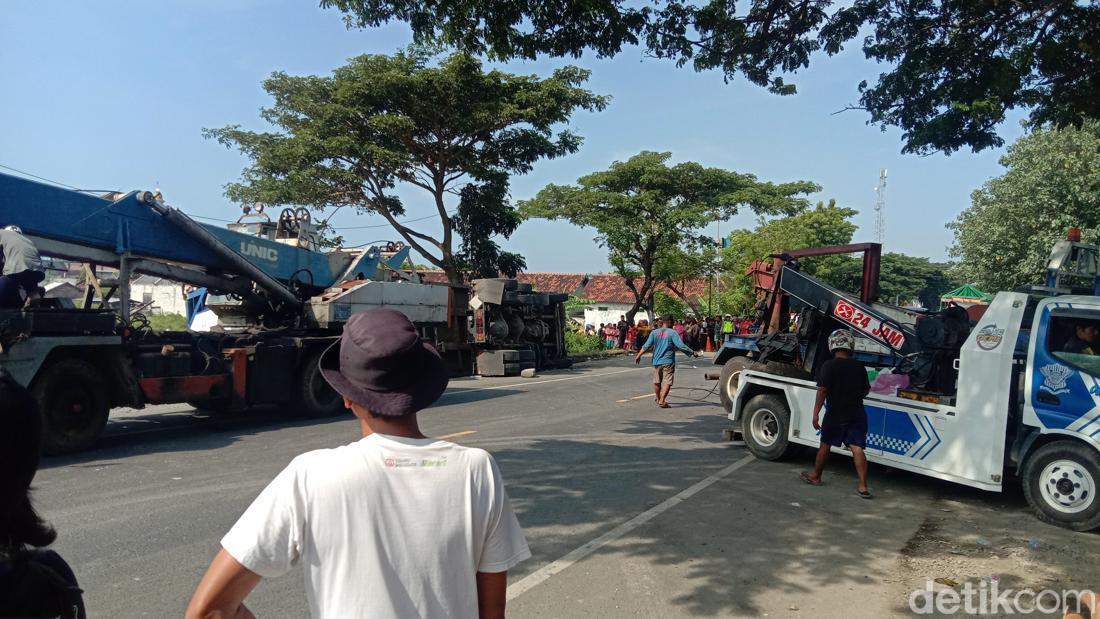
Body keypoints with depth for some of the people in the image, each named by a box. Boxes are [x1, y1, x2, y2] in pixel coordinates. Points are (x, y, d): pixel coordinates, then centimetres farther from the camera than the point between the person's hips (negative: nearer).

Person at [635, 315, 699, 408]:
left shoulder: (654, 332, 3)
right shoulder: (672, 333, -8)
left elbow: (647, 345, -2)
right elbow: (681, 346, -15)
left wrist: (639, 355, 6)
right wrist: (692, 353, -7)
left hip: (656, 361, 5)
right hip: (668, 362, -5)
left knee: (657, 382, 18)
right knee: (667, 382, -4)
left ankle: (658, 399, 33)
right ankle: (662, 401, -16)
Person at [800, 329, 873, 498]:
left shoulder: (829, 366, -13)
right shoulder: (859, 367, 3)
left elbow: (822, 390, -17)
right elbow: (865, 390, 13)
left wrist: (816, 413, -13)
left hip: (835, 414, -3)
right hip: (857, 414, 3)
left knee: (825, 445, 12)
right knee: (857, 448, 0)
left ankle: (815, 476, 28)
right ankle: (863, 486, -4)